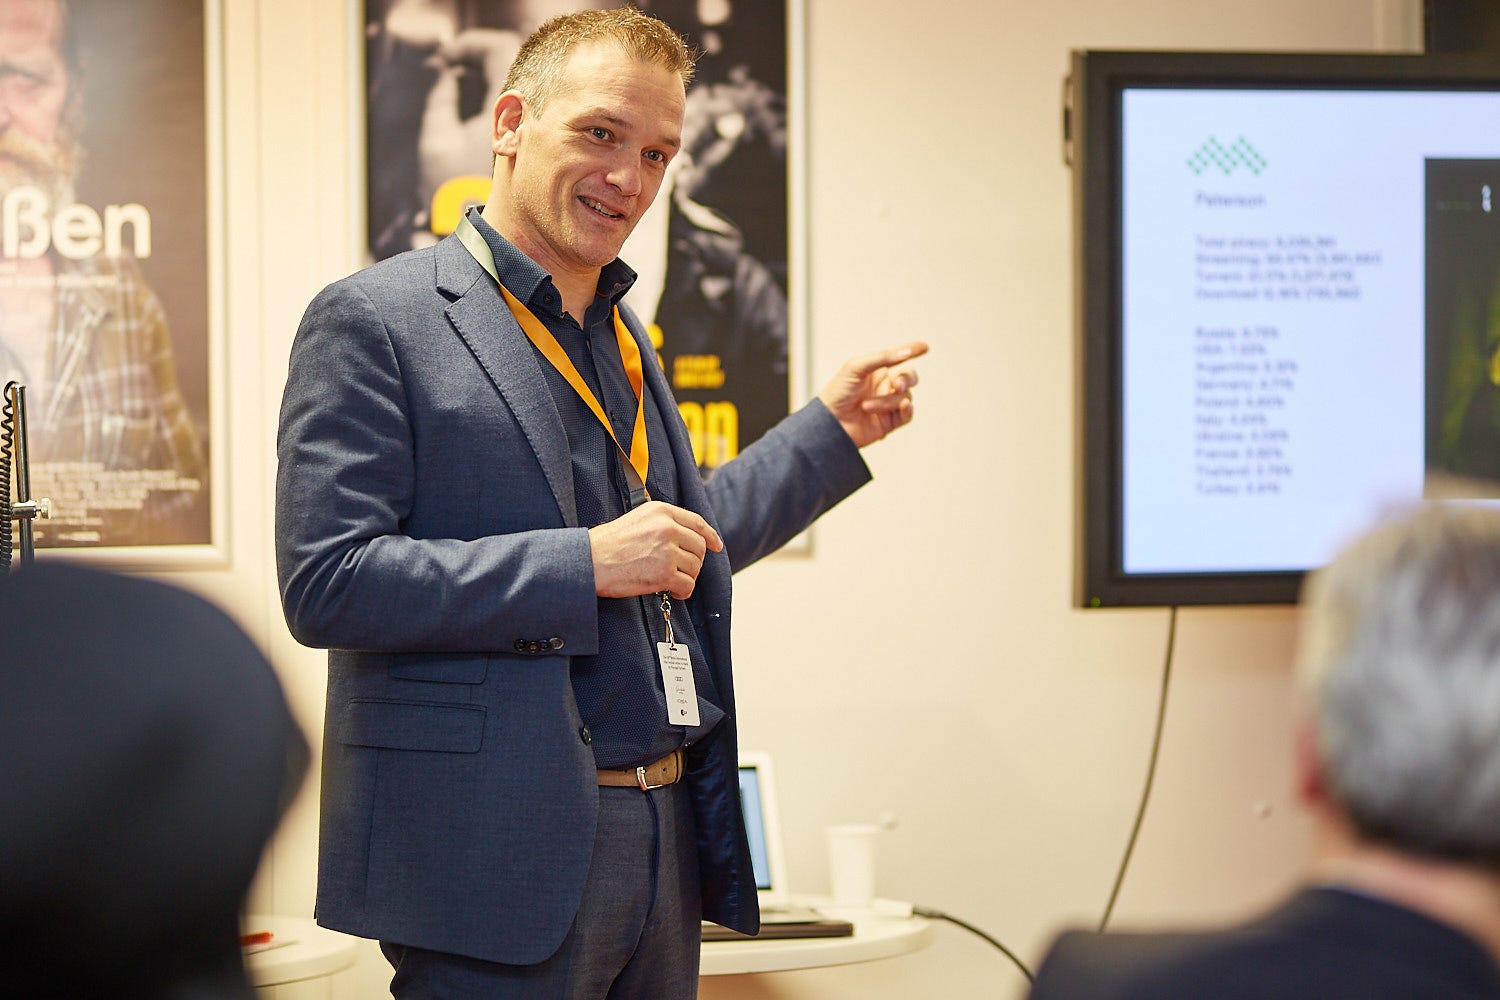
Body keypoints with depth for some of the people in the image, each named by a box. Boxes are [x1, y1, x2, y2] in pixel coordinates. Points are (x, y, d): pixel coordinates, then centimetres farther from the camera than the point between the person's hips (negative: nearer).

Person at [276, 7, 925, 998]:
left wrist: (832, 430, 25)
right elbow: (326, 583, -17)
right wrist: (585, 565, -19)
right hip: (500, 859, -8)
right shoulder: (375, 320, -7)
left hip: (664, 842, 8)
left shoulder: (618, 334, 19)